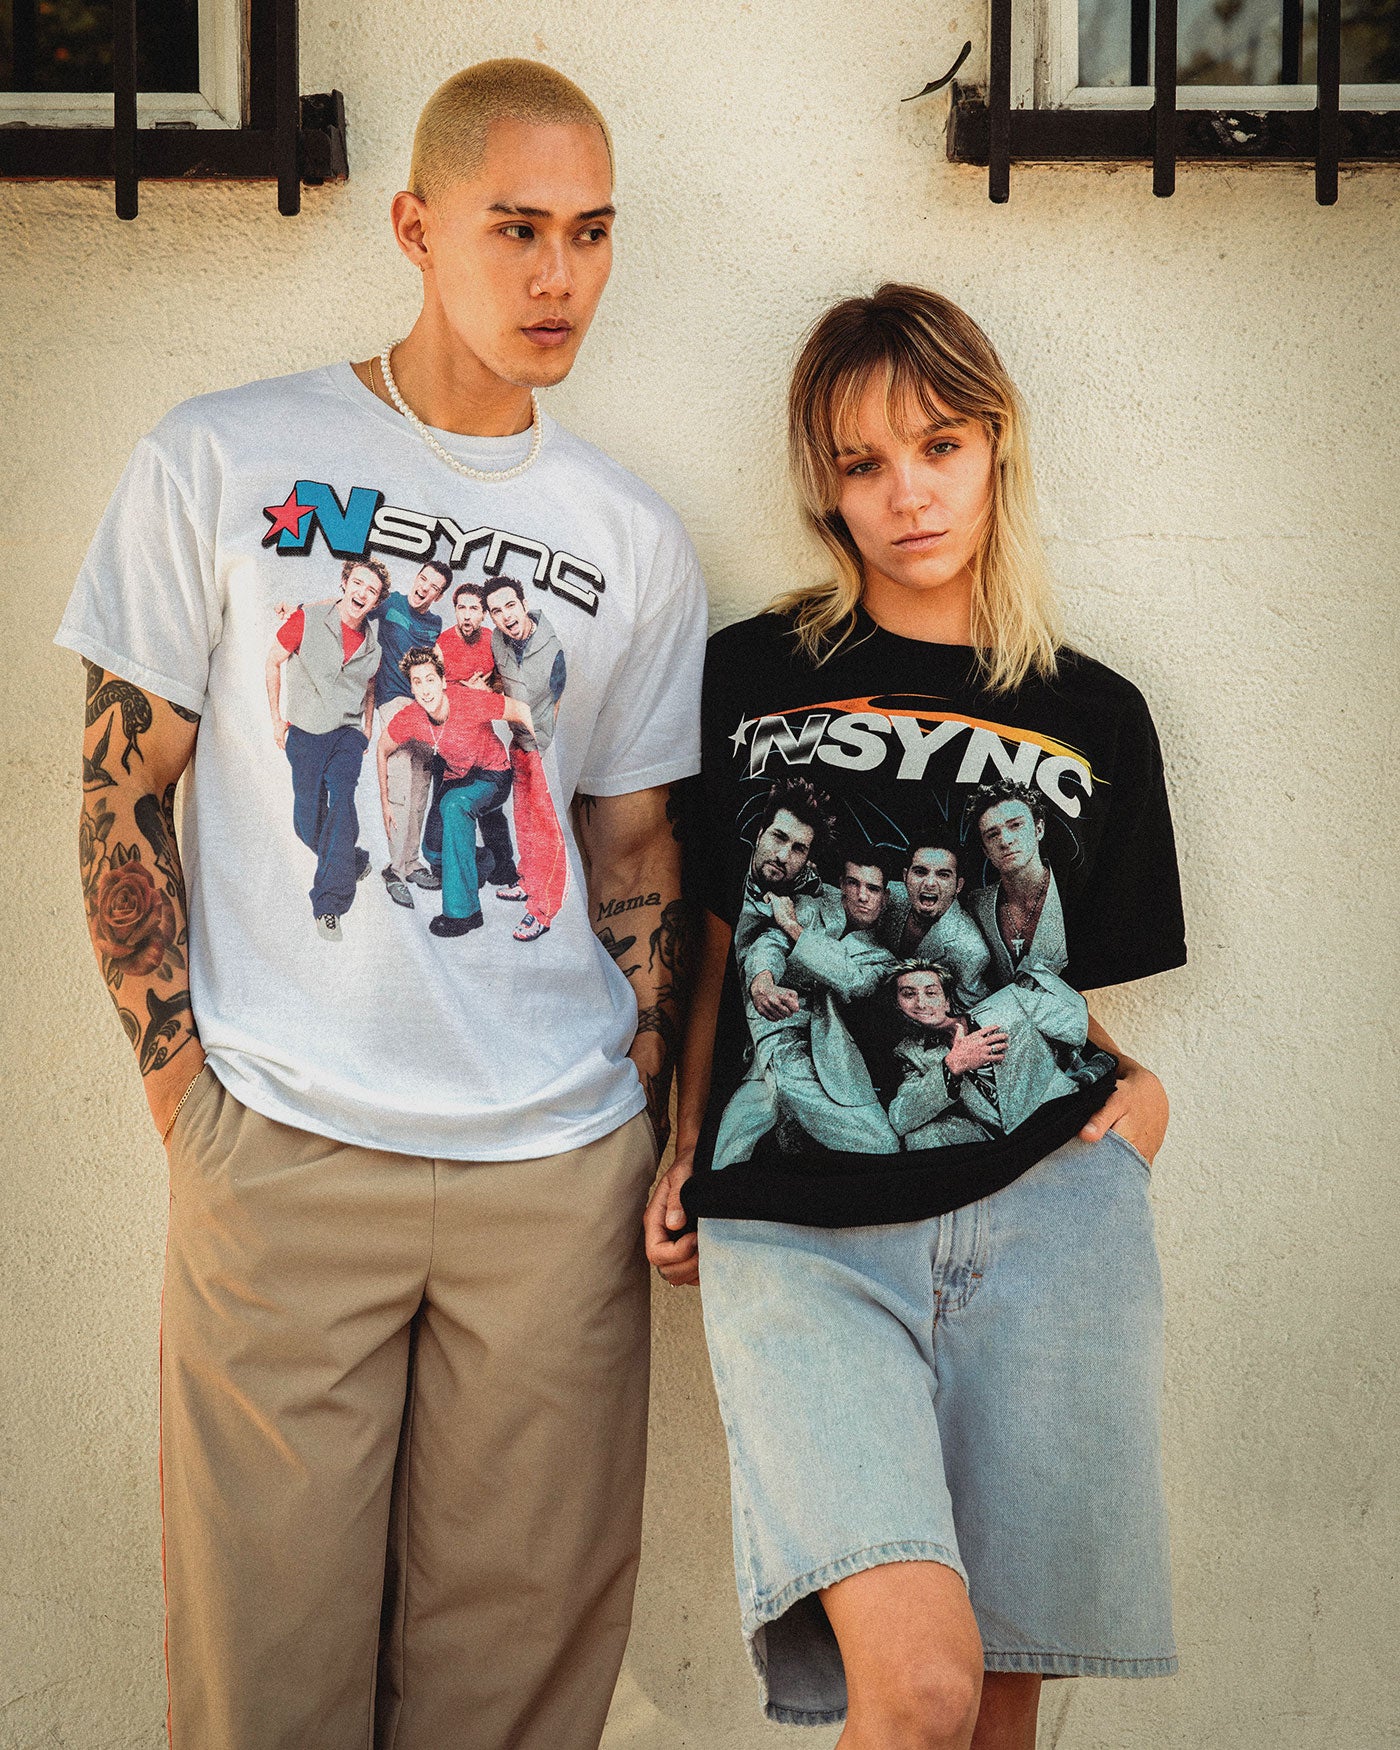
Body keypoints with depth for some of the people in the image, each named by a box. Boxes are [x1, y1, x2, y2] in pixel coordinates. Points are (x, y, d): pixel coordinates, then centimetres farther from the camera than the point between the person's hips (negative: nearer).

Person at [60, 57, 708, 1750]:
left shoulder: (633, 544, 8)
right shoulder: (218, 466, 0)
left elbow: (632, 845, 12)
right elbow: (125, 789, 2)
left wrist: (655, 1133, 5)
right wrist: (184, 1087, -2)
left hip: (560, 1168, 2)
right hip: (281, 1156, -2)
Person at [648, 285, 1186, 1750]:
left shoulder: (1094, 717, 14)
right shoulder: (749, 680, 12)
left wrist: (1133, 1086, 2)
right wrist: (684, 1158, 10)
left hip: (1043, 1211, 2)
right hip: (799, 1230, -1)